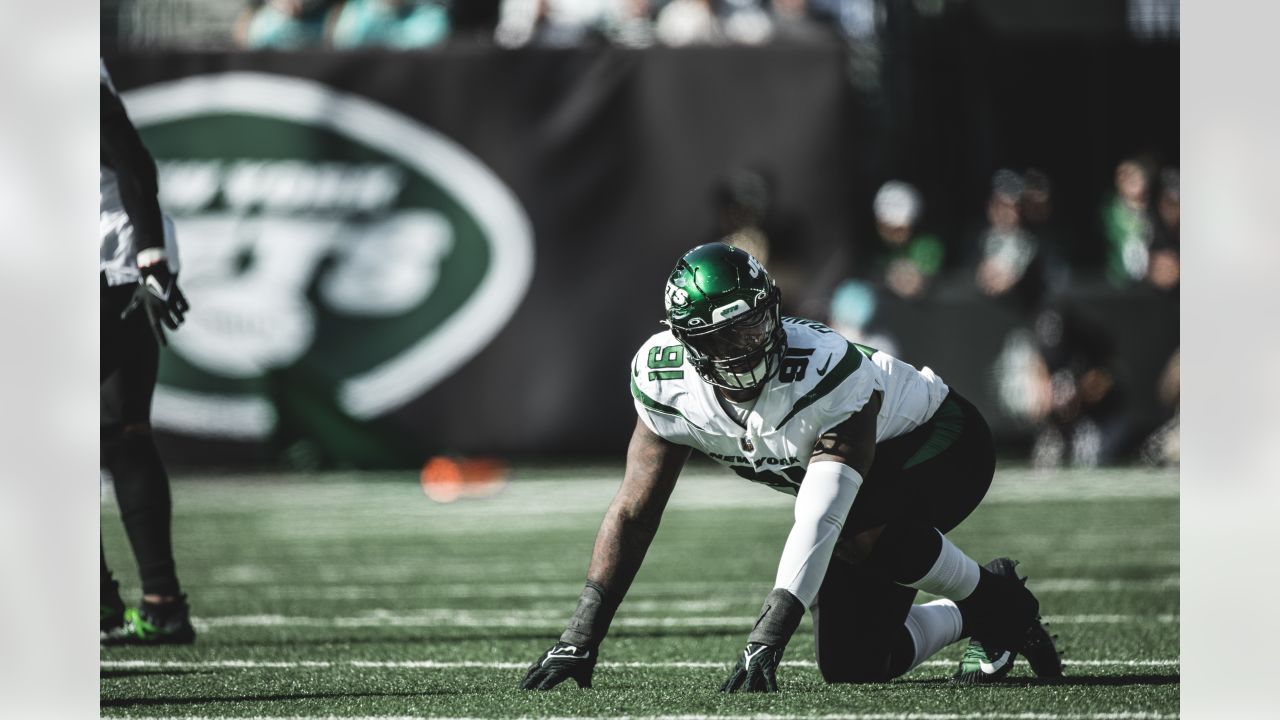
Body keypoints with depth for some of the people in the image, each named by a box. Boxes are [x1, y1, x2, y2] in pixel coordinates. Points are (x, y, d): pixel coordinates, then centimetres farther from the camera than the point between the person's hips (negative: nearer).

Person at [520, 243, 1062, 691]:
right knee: (853, 668, -4)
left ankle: (995, 599, -11)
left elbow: (817, 526, -44)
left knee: (854, 525, -38)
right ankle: (968, 618, 26)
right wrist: (581, 640, -18)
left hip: (937, 446, -6)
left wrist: (765, 641, -50)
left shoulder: (829, 372, -39)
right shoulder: (665, 382, -21)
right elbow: (634, 512, -13)